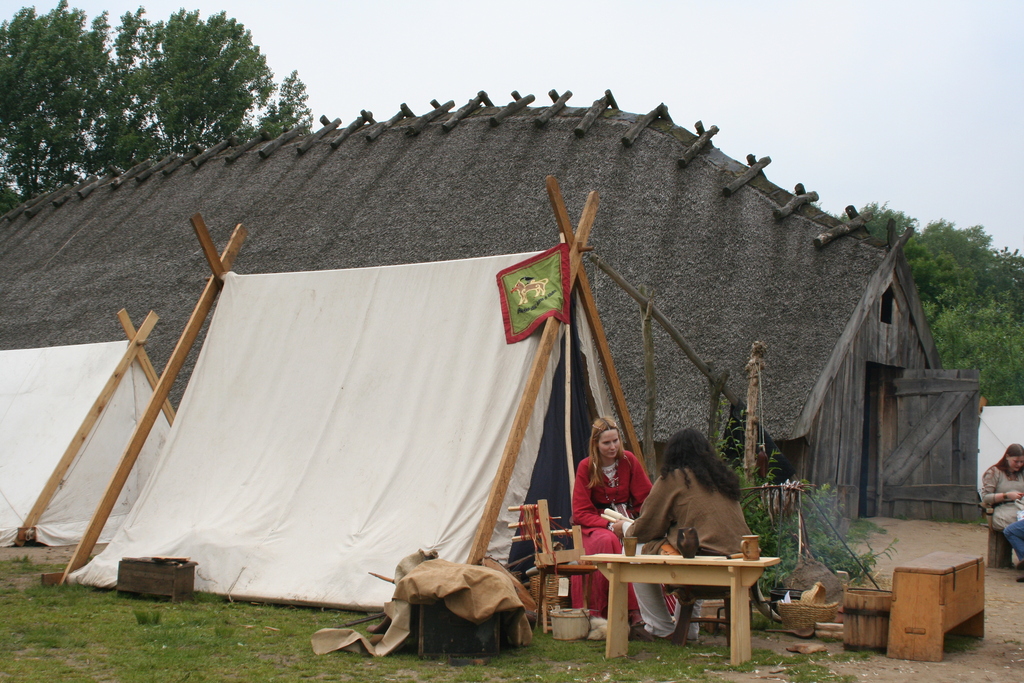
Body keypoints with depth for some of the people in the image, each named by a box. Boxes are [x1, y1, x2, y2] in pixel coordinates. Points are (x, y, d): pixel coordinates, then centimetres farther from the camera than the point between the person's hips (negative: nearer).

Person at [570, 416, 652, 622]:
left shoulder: (629, 460, 0)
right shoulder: (586, 467, -6)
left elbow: (646, 498, 3)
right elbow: (580, 512, -7)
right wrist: (610, 524, -22)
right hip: (596, 524, -2)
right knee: (608, 541, -37)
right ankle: (632, 610, -33)